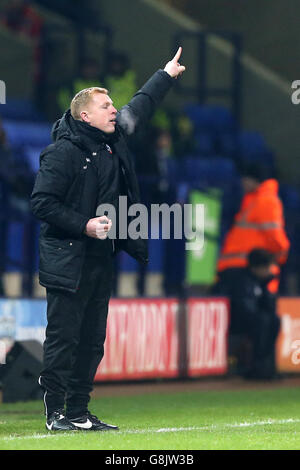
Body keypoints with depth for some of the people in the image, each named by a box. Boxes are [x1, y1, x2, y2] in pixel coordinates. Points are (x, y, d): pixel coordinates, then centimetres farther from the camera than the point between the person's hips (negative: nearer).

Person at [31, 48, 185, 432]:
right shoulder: (64, 151, -13)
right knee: (63, 337, -6)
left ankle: (79, 412, 13)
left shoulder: (113, 140, 11)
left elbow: (140, 107, 29)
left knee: (92, 339, 8)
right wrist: (83, 225, -19)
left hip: (100, 259, 8)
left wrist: (166, 75, 38)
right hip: (67, 261, -8)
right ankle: (55, 411, -2)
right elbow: (42, 202, -15)